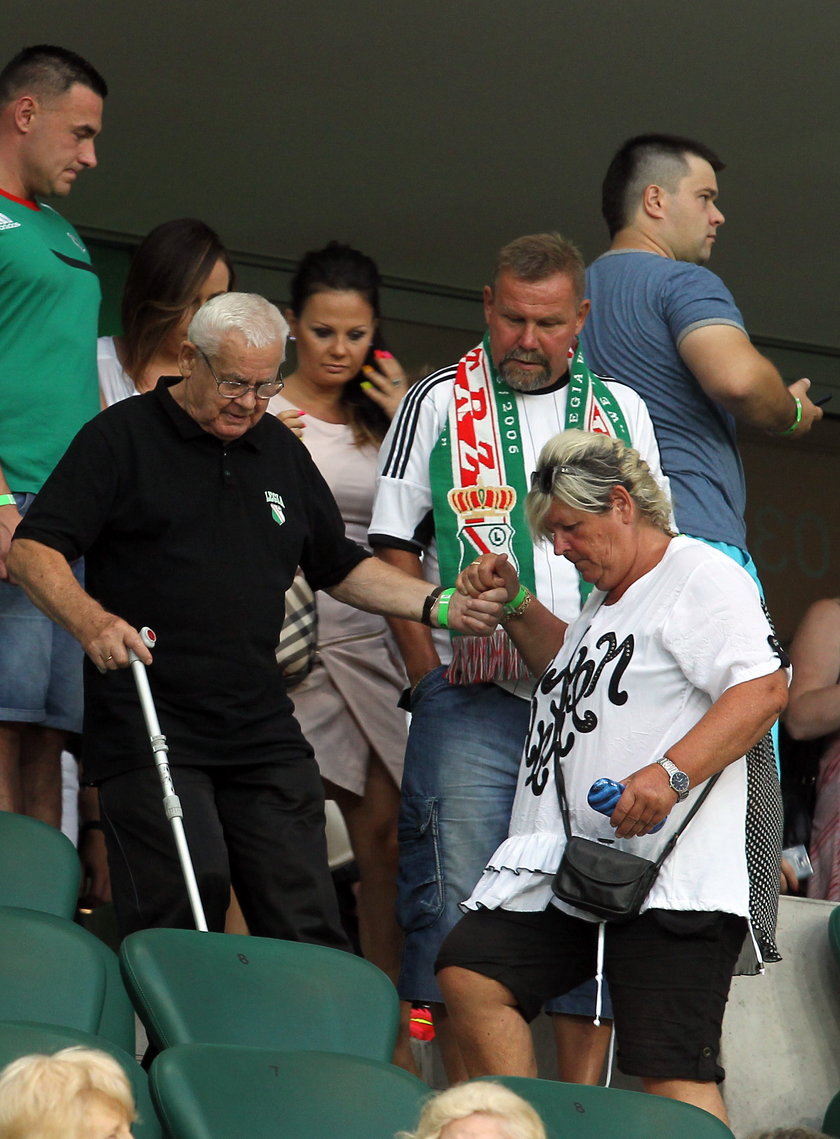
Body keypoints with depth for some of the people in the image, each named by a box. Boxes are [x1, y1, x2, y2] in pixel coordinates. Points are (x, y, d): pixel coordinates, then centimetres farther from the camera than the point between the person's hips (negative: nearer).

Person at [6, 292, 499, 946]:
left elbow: (340, 568, 27)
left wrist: (436, 606, 12)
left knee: (307, 927, 0)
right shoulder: (122, 438, -1)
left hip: (263, 731, 5)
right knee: (180, 915, -16)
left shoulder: (281, 452, 18)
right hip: (148, 733, -5)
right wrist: (90, 620, -27)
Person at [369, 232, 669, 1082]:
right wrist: (429, 674, -4)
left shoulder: (621, 412, 12)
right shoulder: (438, 404, 5)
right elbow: (394, 551, 3)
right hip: (471, 698, -2)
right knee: (459, 901, -6)